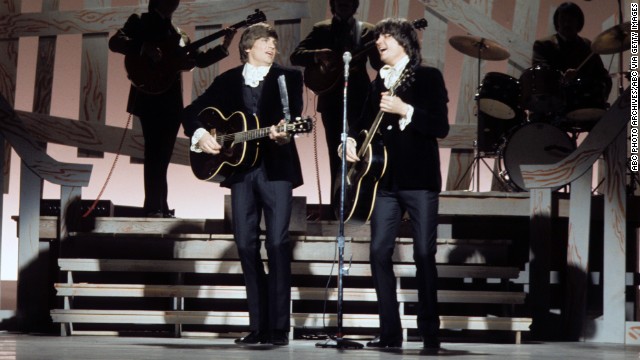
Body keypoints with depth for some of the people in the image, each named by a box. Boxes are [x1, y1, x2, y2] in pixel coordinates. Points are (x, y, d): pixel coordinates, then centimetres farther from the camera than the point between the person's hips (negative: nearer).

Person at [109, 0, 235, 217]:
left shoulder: (177, 34, 20)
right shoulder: (140, 22, 4)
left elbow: (199, 60, 17)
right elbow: (115, 42, -10)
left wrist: (223, 47, 6)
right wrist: (144, 49, -24)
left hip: (171, 100, 6)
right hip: (150, 98, -6)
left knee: (162, 156, 6)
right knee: (155, 153, -11)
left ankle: (161, 208, 8)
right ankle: (153, 207, -12)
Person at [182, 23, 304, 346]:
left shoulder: (289, 77, 6)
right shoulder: (228, 80, 13)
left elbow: (294, 113, -10)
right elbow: (192, 112, 14)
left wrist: (284, 132, -32)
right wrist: (199, 135, -6)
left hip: (276, 168, -3)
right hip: (241, 170, 3)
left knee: (277, 243, -10)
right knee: (246, 245, 2)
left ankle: (279, 327, -7)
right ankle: (258, 325, 9)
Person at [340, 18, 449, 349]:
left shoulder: (428, 77, -2)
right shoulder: (379, 82, 16)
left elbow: (441, 127, -11)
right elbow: (365, 121, 25)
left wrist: (405, 110, -22)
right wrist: (351, 140, 4)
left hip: (420, 179, -6)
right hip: (386, 179, 6)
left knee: (424, 254, -5)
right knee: (379, 252, -1)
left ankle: (430, 333, 1)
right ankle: (390, 332, 4)